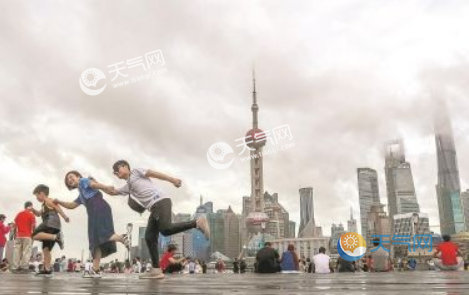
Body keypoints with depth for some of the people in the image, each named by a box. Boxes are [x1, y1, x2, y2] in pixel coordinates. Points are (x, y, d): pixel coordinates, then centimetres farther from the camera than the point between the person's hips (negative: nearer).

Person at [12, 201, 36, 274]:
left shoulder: (18, 214, 14)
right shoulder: (31, 214, -3)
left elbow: (15, 225, 13)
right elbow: (33, 226, -8)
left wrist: (15, 235, 18)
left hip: (18, 236, 5)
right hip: (27, 236, -5)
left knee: (17, 252, 5)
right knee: (26, 252, -5)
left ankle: (15, 268, 3)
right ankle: (25, 268, -10)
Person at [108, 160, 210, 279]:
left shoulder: (136, 172, 12)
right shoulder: (127, 187, 31)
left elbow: (155, 174, 3)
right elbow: (112, 191, 39)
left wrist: (172, 180, -6)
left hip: (161, 201, -8)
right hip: (154, 208, 8)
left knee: (165, 229, -29)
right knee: (149, 238, 1)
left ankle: (197, 222, -21)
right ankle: (156, 270, 1)